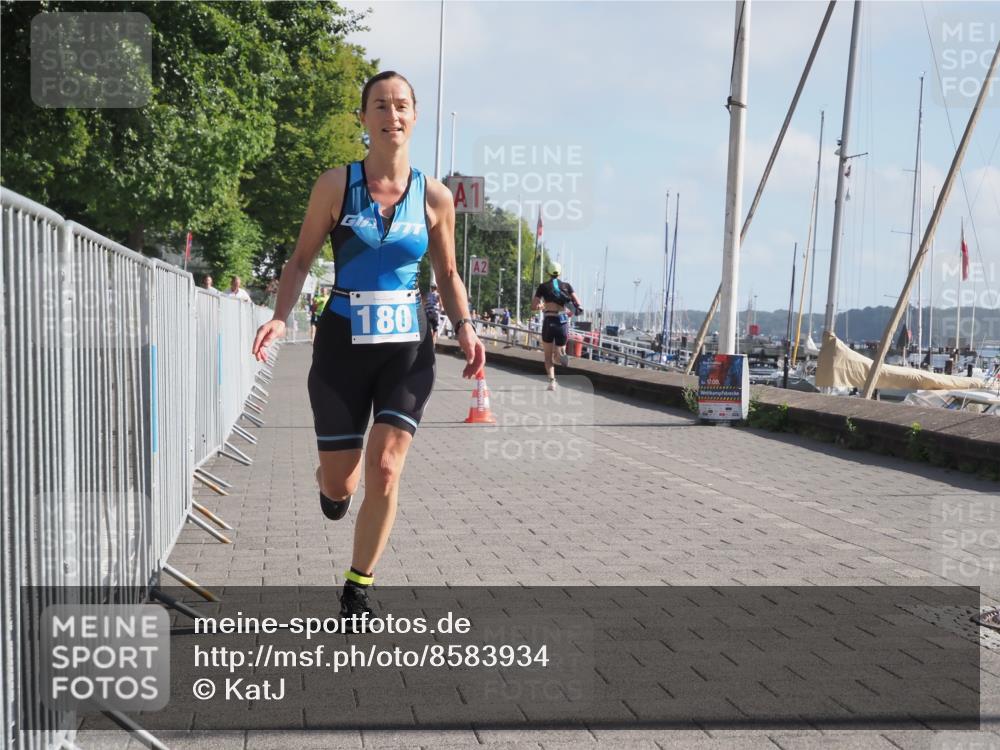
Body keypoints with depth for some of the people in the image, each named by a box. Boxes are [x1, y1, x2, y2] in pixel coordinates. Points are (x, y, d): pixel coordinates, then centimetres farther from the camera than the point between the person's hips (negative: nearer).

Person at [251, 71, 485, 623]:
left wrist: (464, 327, -5)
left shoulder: (435, 197, 1)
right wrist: (280, 317, -14)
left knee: (385, 469, -12)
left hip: (407, 348, 1)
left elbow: (447, 274, 12)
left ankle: (357, 589, 8)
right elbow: (301, 260, 2)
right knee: (340, 485, 5)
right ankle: (332, 483, 47)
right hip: (343, 345, 0)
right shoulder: (336, 184, -4)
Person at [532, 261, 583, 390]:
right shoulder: (566, 285, 7)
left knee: (548, 356, 10)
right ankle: (562, 353, -19)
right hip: (563, 321, 1)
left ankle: (552, 381, -11)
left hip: (549, 321, -1)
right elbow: (577, 302, 0)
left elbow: (534, 306, -2)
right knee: (560, 347, 20)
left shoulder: (543, 287, 2)